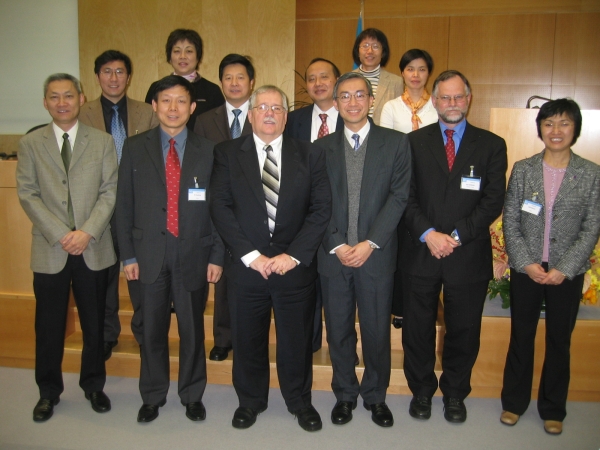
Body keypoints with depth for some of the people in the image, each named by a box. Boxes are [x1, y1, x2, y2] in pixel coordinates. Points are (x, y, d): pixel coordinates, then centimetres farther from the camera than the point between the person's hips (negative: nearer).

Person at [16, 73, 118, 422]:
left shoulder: (103, 141, 5)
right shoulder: (30, 144, 6)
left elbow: (110, 192, -1)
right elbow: (27, 194, -1)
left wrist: (87, 232, -13)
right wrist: (60, 235, -11)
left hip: (93, 248, 0)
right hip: (49, 250, 0)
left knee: (95, 323, 10)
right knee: (49, 326, 9)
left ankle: (94, 385, 28)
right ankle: (49, 392, 27)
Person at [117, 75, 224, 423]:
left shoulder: (208, 151, 1)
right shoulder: (135, 147, 3)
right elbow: (125, 204, 3)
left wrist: (217, 256, -3)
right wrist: (128, 254, -1)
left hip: (193, 254, 0)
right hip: (149, 254, 1)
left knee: (193, 330, 11)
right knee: (152, 330, 12)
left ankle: (192, 395, 31)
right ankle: (153, 397, 32)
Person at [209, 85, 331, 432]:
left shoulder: (310, 155, 3)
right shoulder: (228, 154, 2)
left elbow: (322, 209, -2)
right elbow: (220, 207, -5)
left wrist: (295, 255, -11)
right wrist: (250, 254, -12)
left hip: (295, 266, 0)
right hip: (246, 265, 0)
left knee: (297, 338, 12)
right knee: (247, 338, 13)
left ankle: (300, 401, 34)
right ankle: (250, 400, 36)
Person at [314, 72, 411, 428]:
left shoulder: (396, 143, 2)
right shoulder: (322, 148, 8)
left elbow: (399, 197, -5)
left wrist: (369, 243, -13)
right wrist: (337, 245, -9)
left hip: (377, 254, -1)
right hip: (333, 254, 2)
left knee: (377, 331, 8)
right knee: (338, 331, 11)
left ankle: (376, 396, 29)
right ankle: (345, 395, 29)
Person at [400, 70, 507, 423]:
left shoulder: (491, 145, 4)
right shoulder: (415, 142, 5)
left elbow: (494, 201, -4)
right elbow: (405, 196, -1)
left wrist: (457, 236, -14)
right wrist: (428, 233, -15)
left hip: (469, 255, 0)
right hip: (420, 252, 0)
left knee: (464, 331, 12)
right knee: (418, 328, 11)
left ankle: (455, 393, 33)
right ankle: (421, 390, 32)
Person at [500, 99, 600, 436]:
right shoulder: (523, 169, 0)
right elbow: (510, 222, -1)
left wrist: (563, 269, -13)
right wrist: (527, 263, -11)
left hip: (567, 274, 0)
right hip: (526, 269, 1)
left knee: (559, 342, 12)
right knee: (521, 338, 12)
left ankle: (553, 409, 30)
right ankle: (514, 402, 29)